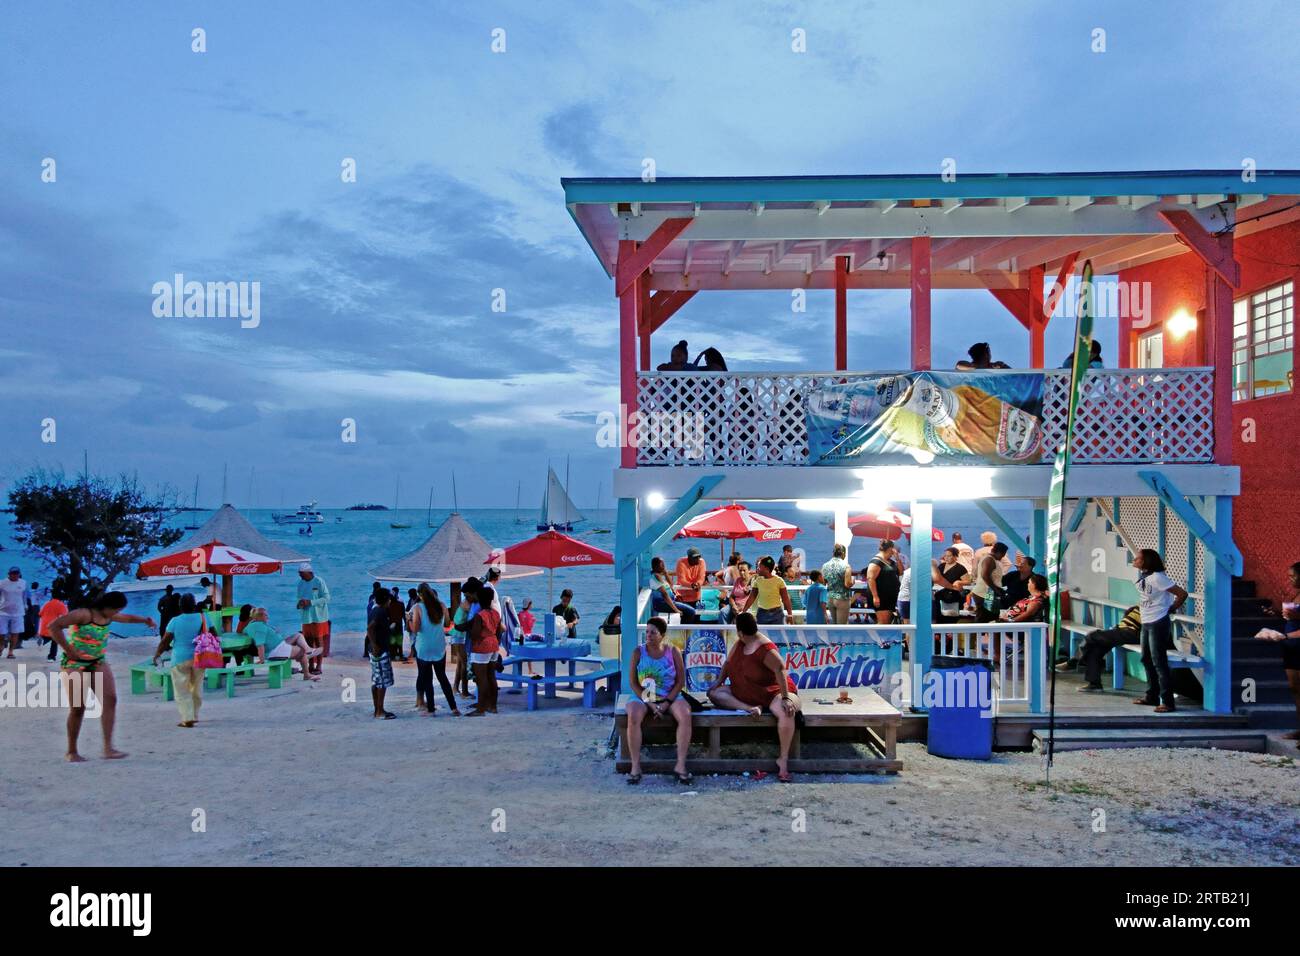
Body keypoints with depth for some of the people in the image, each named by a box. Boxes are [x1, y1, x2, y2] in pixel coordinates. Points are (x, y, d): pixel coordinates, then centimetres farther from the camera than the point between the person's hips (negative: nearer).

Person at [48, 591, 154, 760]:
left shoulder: (108, 616, 7)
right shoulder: (84, 614, -18)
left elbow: (127, 618, 27)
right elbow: (54, 626, -24)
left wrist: (145, 620, 7)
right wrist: (69, 650, -22)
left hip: (98, 663, 7)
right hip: (75, 664, -7)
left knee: (110, 699, -13)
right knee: (78, 708, -6)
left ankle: (108, 748, -16)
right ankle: (71, 752, 13)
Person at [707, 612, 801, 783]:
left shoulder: (766, 649, -24)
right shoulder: (739, 645, 1)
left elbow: (780, 669, -33)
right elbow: (728, 663, 12)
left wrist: (785, 698, -39)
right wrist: (719, 681, -2)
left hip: (772, 692, -8)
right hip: (744, 693, 8)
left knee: (786, 712, -38)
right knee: (714, 693, -7)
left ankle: (783, 759, -27)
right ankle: (750, 708, -25)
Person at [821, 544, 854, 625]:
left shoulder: (825, 566, 2)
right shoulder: (845, 566, -13)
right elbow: (848, 584, -19)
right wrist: (853, 581, 2)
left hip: (830, 598, 5)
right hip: (842, 599, -5)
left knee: (834, 623, 19)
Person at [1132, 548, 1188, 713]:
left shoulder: (1157, 577, -19)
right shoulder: (1142, 576, 7)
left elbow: (1182, 594, -18)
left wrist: (1171, 609, -7)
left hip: (1158, 624, -9)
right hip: (1146, 623, 9)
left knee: (1159, 662, -7)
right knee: (1147, 660, 16)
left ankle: (1167, 702, -2)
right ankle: (1152, 696, 26)